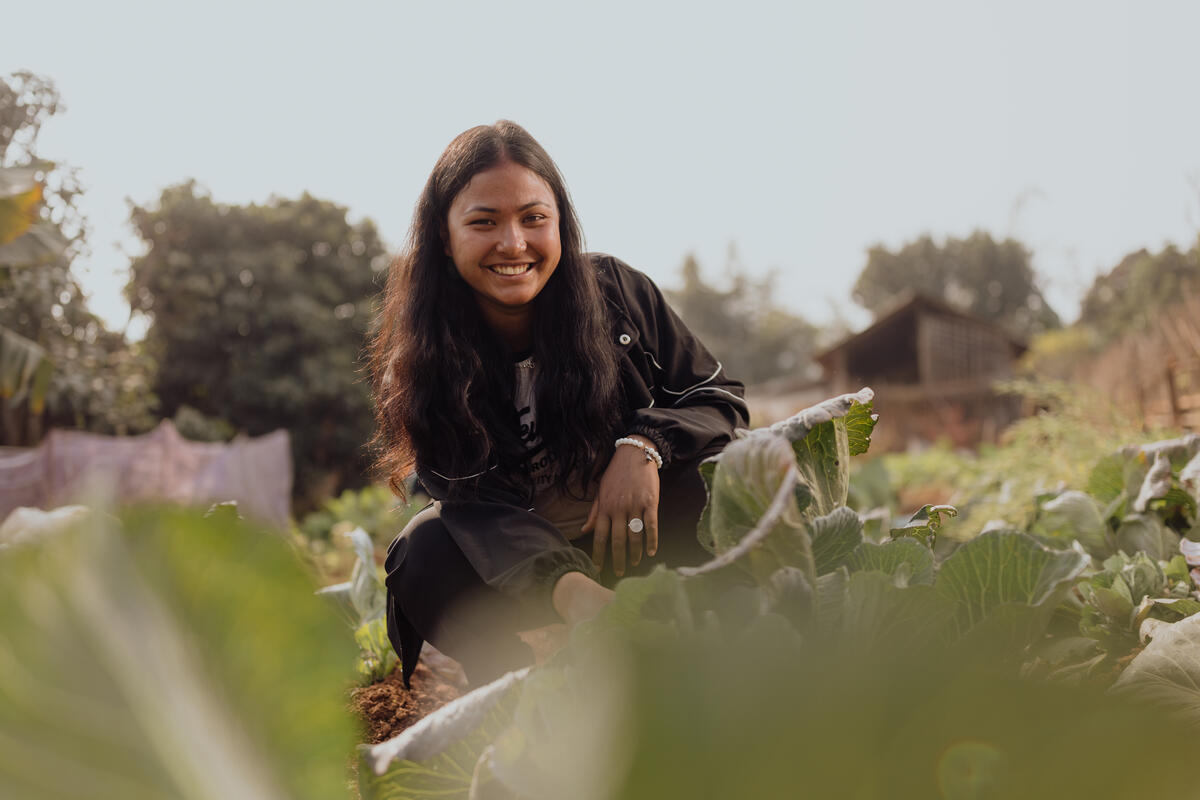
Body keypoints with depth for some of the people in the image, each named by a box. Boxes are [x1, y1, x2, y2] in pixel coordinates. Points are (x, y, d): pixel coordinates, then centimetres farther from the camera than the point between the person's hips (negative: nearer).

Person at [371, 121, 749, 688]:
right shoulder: (418, 364, -15)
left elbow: (720, 397, -5)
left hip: (641, 540, 1)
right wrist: (569, 588, -47)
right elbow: (477, 502, -27)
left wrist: (645, 446, -29)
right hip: (519, 572, 0)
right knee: (424, 552, -29)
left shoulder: (617, 292, -11)